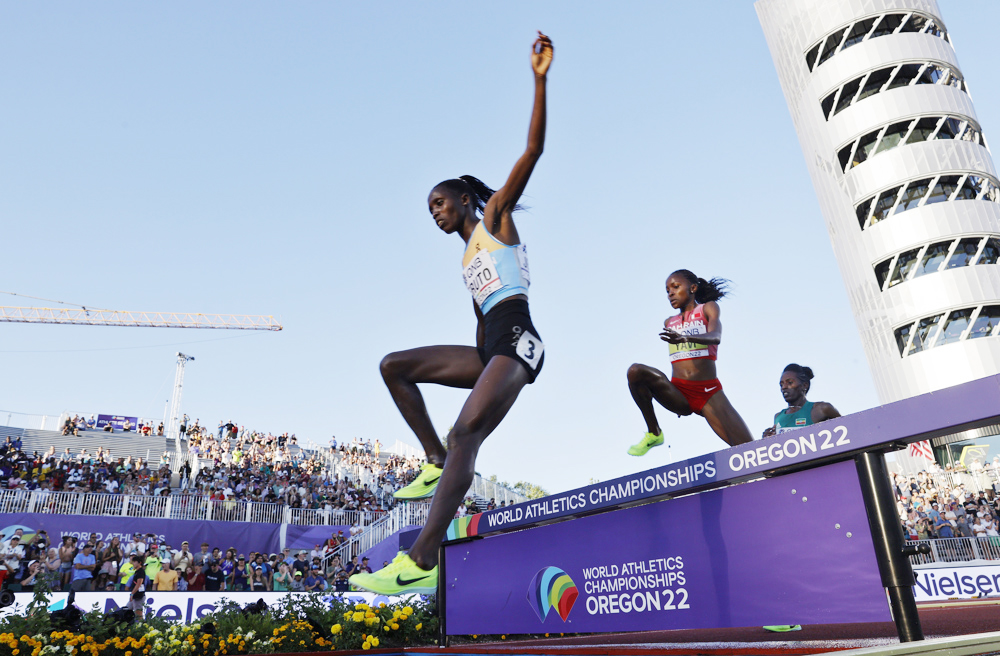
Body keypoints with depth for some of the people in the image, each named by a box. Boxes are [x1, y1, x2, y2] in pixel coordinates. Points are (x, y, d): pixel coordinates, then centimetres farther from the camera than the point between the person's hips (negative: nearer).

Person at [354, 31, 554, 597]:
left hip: (516, 339, -9)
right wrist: (482, 378, 23)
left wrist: (540, 80, -9)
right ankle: (439, 463, 0)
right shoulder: (468, 255, 28)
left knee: (465, 433, -26)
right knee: (393, 366, 5)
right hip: (488, 347, 9)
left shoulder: (495, 217, 8)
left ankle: (423, 561, -34)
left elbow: (532, 151, -2)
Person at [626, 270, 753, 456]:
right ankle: (654, 434, -11)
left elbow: (715, 337, -14)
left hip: (709, 392, -3)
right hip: (679, 395, 3)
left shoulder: (708, 308, 7)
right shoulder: (669, 323, 18)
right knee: (636, 371, -24)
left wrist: (684, 338, -36)